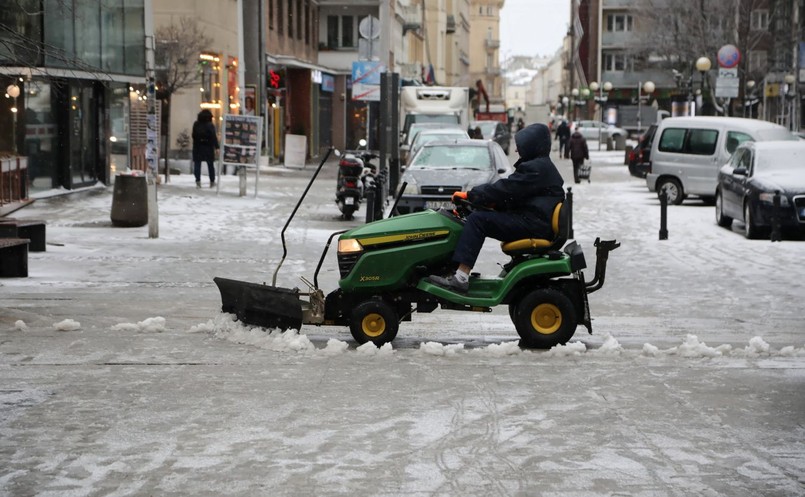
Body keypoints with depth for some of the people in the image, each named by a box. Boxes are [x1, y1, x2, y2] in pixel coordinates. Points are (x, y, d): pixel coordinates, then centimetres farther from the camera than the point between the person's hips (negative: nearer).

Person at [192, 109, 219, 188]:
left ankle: (198, 181, -8)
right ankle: (212, 181, 17)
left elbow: (193, 136, 7)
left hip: (197, 147, 1)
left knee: (197, 164, 2)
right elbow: (213, 137, -16)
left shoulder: (196, 125, 1)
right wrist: (217, 147, -18)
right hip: (208, 148, -1)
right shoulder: (210, 125, -10)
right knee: (210, 164, 11)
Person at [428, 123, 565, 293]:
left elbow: (505, 188, -17)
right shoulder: (542, 166, 21)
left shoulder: (537, 168, -13)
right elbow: (510, 190, 21)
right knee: (479, 215, 11)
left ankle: (460, 278, -26)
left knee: (477, 220, -18)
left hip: (534, 224, -11)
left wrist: (470, 195, -11)